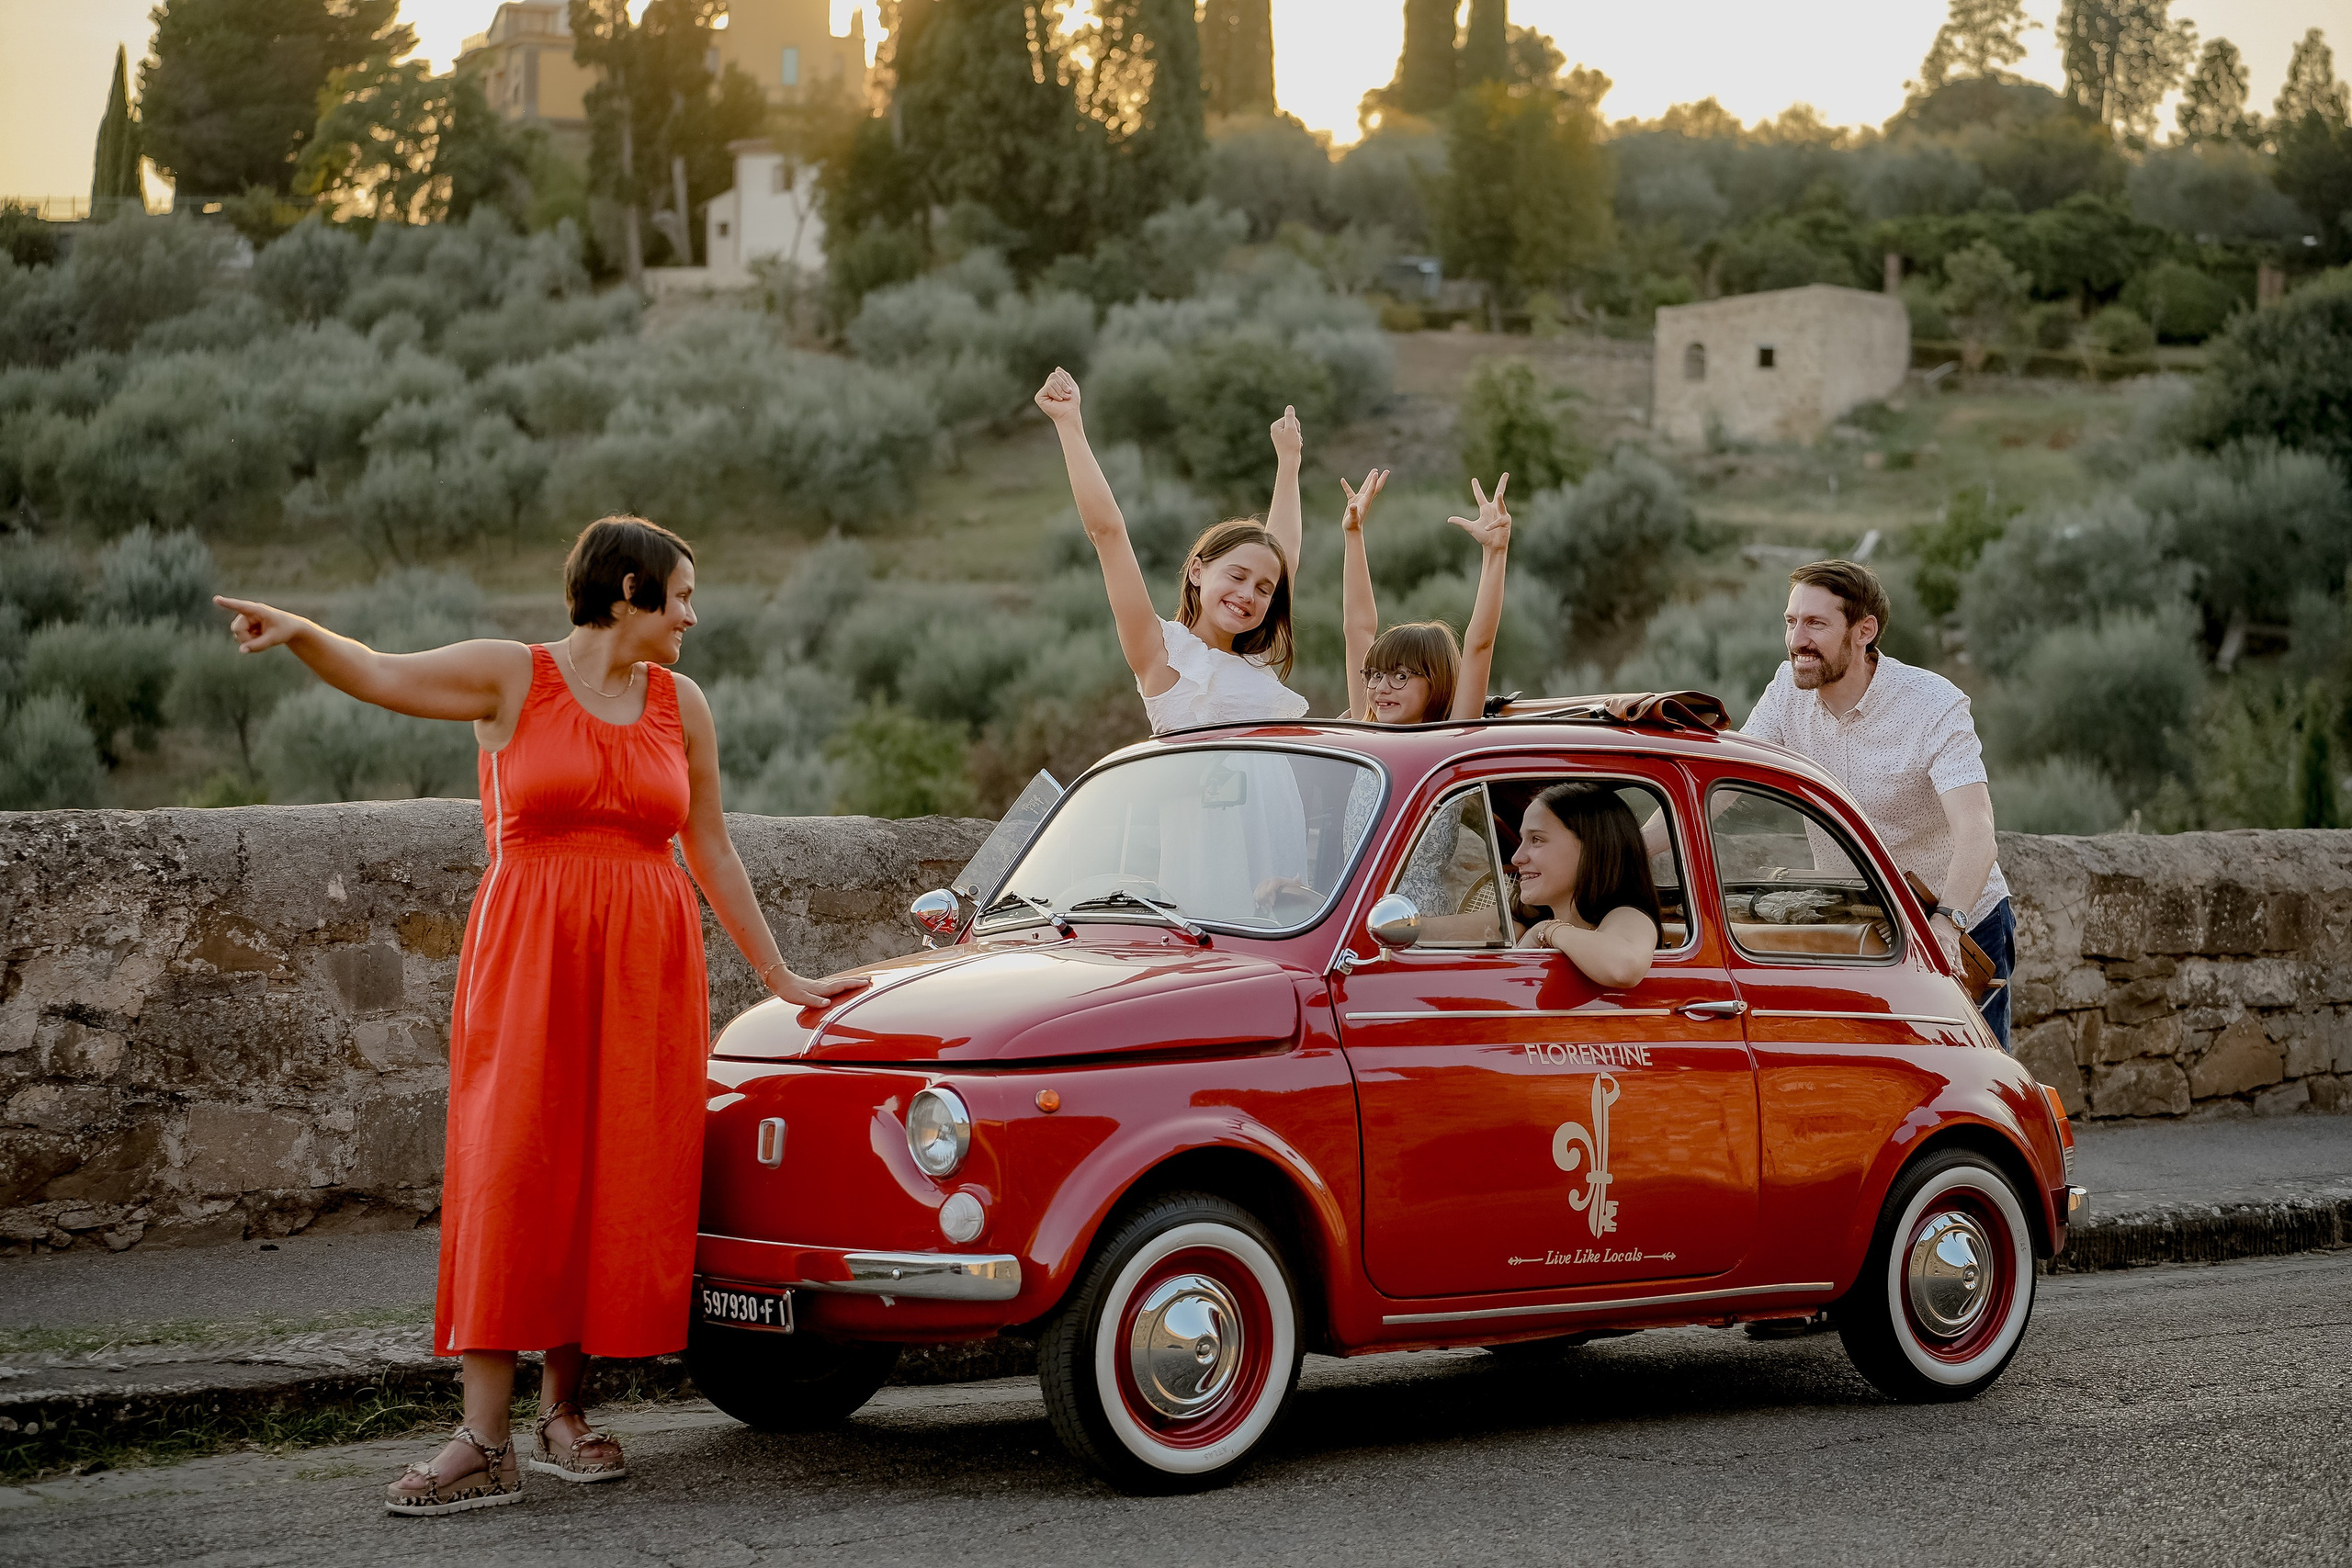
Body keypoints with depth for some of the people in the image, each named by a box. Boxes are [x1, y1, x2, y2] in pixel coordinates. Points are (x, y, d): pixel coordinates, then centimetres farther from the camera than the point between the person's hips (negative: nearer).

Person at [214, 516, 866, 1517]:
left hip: (648, 964, 4)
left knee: (619, 1186, 1)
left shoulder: (679, 703, 12)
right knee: (508, 1179, -10)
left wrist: (777, 975, 17)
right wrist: (297, 631, -31)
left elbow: (710, 850, 17)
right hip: (529, 956, -4)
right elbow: (376, 674, -11)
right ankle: (484, 1444, -12)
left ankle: (564, 1410, 13)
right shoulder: (512, 677, 1)